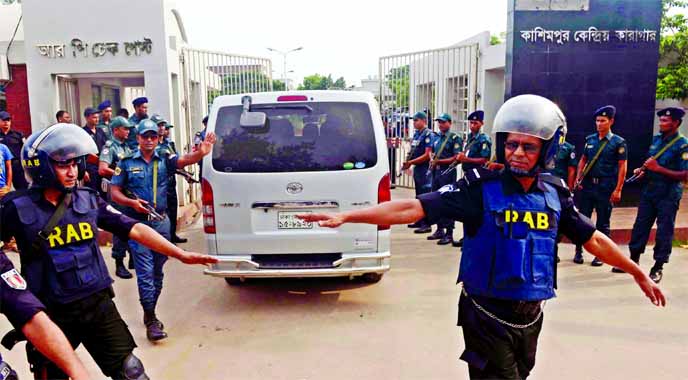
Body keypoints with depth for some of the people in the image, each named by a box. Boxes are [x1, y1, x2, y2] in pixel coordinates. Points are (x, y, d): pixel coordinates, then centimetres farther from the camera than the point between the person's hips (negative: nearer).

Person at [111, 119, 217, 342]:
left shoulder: (164, 160, 4)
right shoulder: (127, 163, 2)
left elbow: (184, 160, -16)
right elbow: (115, 192, 4)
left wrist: (200, 153, -38)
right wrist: (132, 202, -16)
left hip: (161, 221, 3)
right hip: (138, 222, -3)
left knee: (157, 271, 13)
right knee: (145, 272, -5)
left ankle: (150, 313, 29)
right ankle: (150, 321, 0)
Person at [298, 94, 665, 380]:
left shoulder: (554, 194, -1)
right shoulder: (481, 188, -16)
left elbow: (594, 240, 13)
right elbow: (413, 208, -23)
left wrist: (638, 274, 22)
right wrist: (345, 215, -30)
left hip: (531, 316, 6)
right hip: (488, 315, -5)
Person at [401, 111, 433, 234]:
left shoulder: (428, 134, -13)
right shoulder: (416, 134, 13)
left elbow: (427, 155, -19)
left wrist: (411, 162, -19)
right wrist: (407, 162, 3)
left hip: (424, 169, -9)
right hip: (417, 168, 9)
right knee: (418, 195, 16)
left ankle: (426, 224, -2)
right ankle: (419, 221, 26)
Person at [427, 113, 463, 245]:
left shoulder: (455, 138, -7)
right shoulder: (437, 138, 15)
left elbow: (457, 158, -14)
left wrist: (440, 161, -18)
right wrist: (432, 161, 5)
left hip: (448, 172, -8)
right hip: (436, 172, 8)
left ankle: (449, 234, 0)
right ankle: (440, 230, 23)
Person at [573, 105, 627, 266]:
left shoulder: (618, 142, -4)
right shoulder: (590, 140, 8)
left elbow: (622, 167, -6)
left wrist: (618, 190, -11)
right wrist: (578, 179, 2)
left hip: (605, 187, -3)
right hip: (588, 185, 3)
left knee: (603, 222, 5)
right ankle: (578, 251, 15)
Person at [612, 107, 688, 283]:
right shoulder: (656, 139, 9)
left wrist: (658, 169, -22)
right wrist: (643, 170, 2)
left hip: (668, 195, -6)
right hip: (649, 191, 6)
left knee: (664, 232, 2)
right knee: (640, 226, 10)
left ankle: (658, 268, 12)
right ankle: (633, 261, 22)